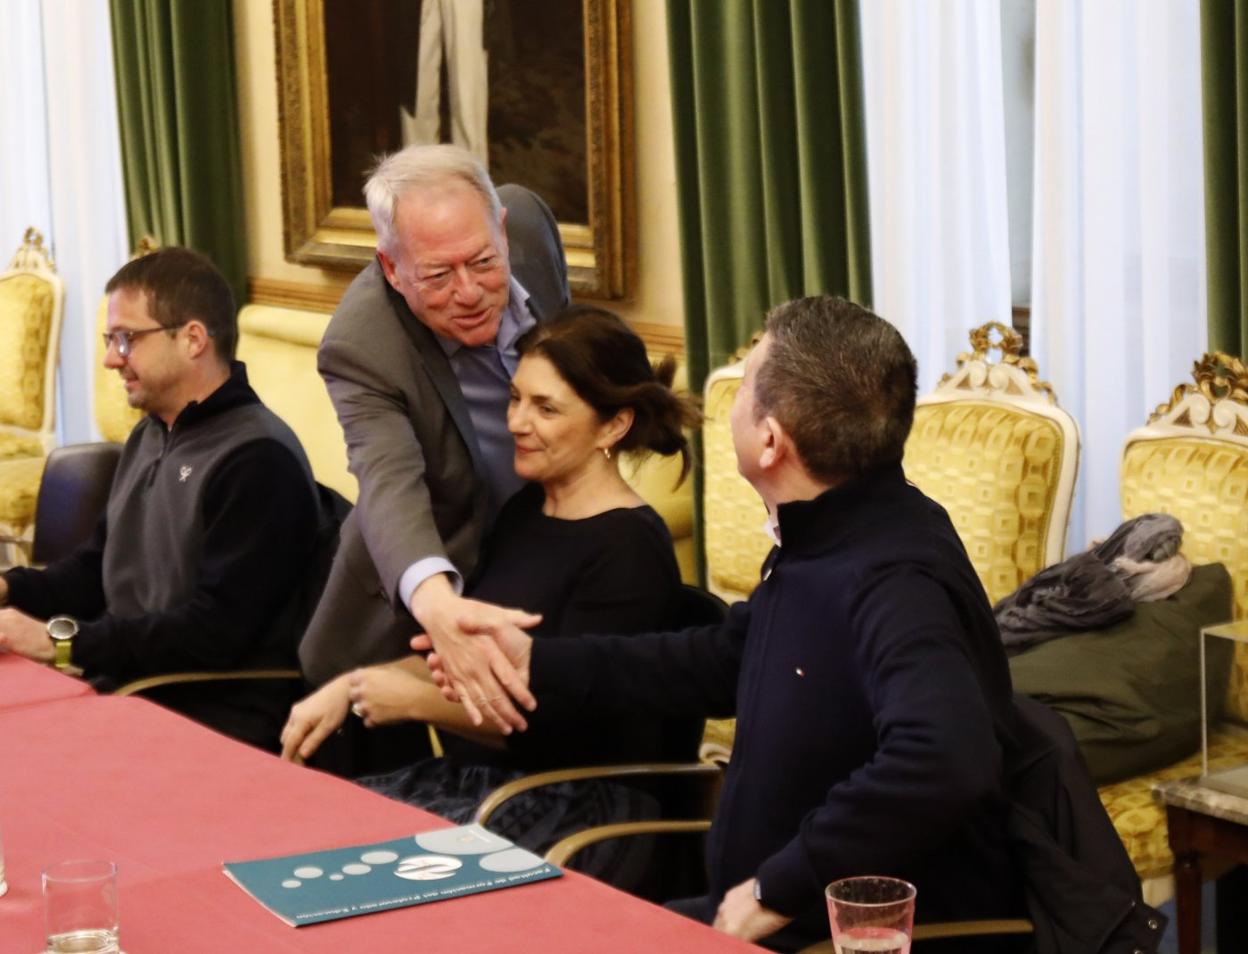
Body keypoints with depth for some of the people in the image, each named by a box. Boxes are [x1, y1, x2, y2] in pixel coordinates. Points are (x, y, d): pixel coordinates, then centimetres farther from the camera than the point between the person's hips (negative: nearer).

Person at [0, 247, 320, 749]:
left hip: (215, 724, -8)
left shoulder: (259, 460, -14)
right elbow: (96, 569, 26)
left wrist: (61, 640, -19)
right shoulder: (149, 437, 18)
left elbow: (214, 631, -20)